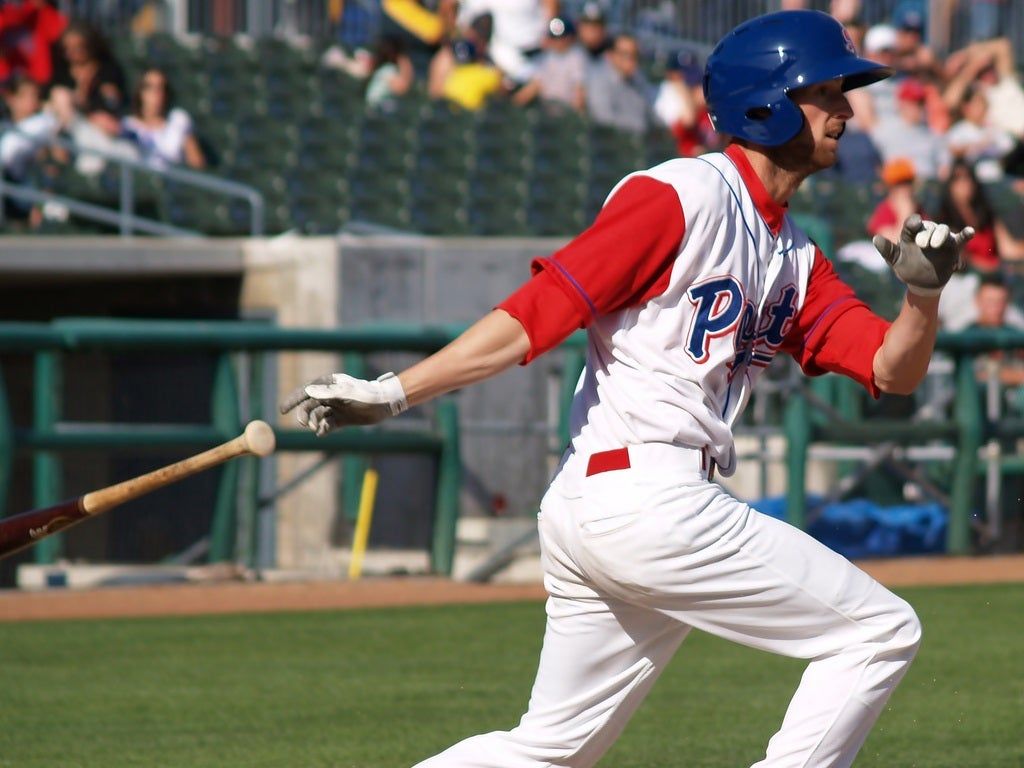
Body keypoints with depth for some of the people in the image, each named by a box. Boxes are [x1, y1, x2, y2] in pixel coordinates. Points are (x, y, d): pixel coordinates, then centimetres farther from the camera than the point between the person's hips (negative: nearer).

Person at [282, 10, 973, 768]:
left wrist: (924, 293, -9)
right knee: (882, 630, -5)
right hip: (646, 499, -9)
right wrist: (394, 393, -18)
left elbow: (892, 369, 13)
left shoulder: (794, 258, 20)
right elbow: (538, 311, -12)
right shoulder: (682, 196, -6)